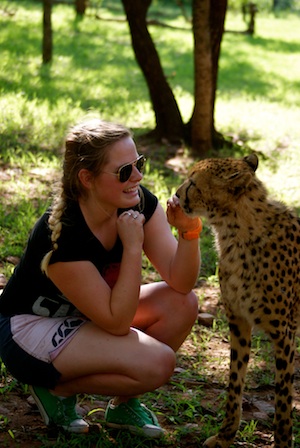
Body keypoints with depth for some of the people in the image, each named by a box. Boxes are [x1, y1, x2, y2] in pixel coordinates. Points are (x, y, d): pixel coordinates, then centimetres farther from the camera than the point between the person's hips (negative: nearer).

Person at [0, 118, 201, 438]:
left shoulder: (140, 203, -13)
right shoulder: (62, 234, -32)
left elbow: (180, 282, -14)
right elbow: (117, 322, -28)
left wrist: (189, 231, -32)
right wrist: (133, 247, -34)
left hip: (84, 315, 8)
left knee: (182, 304, -13)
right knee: (156, 362, -25)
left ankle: (123, 403, 4)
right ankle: (57, 386, -1)